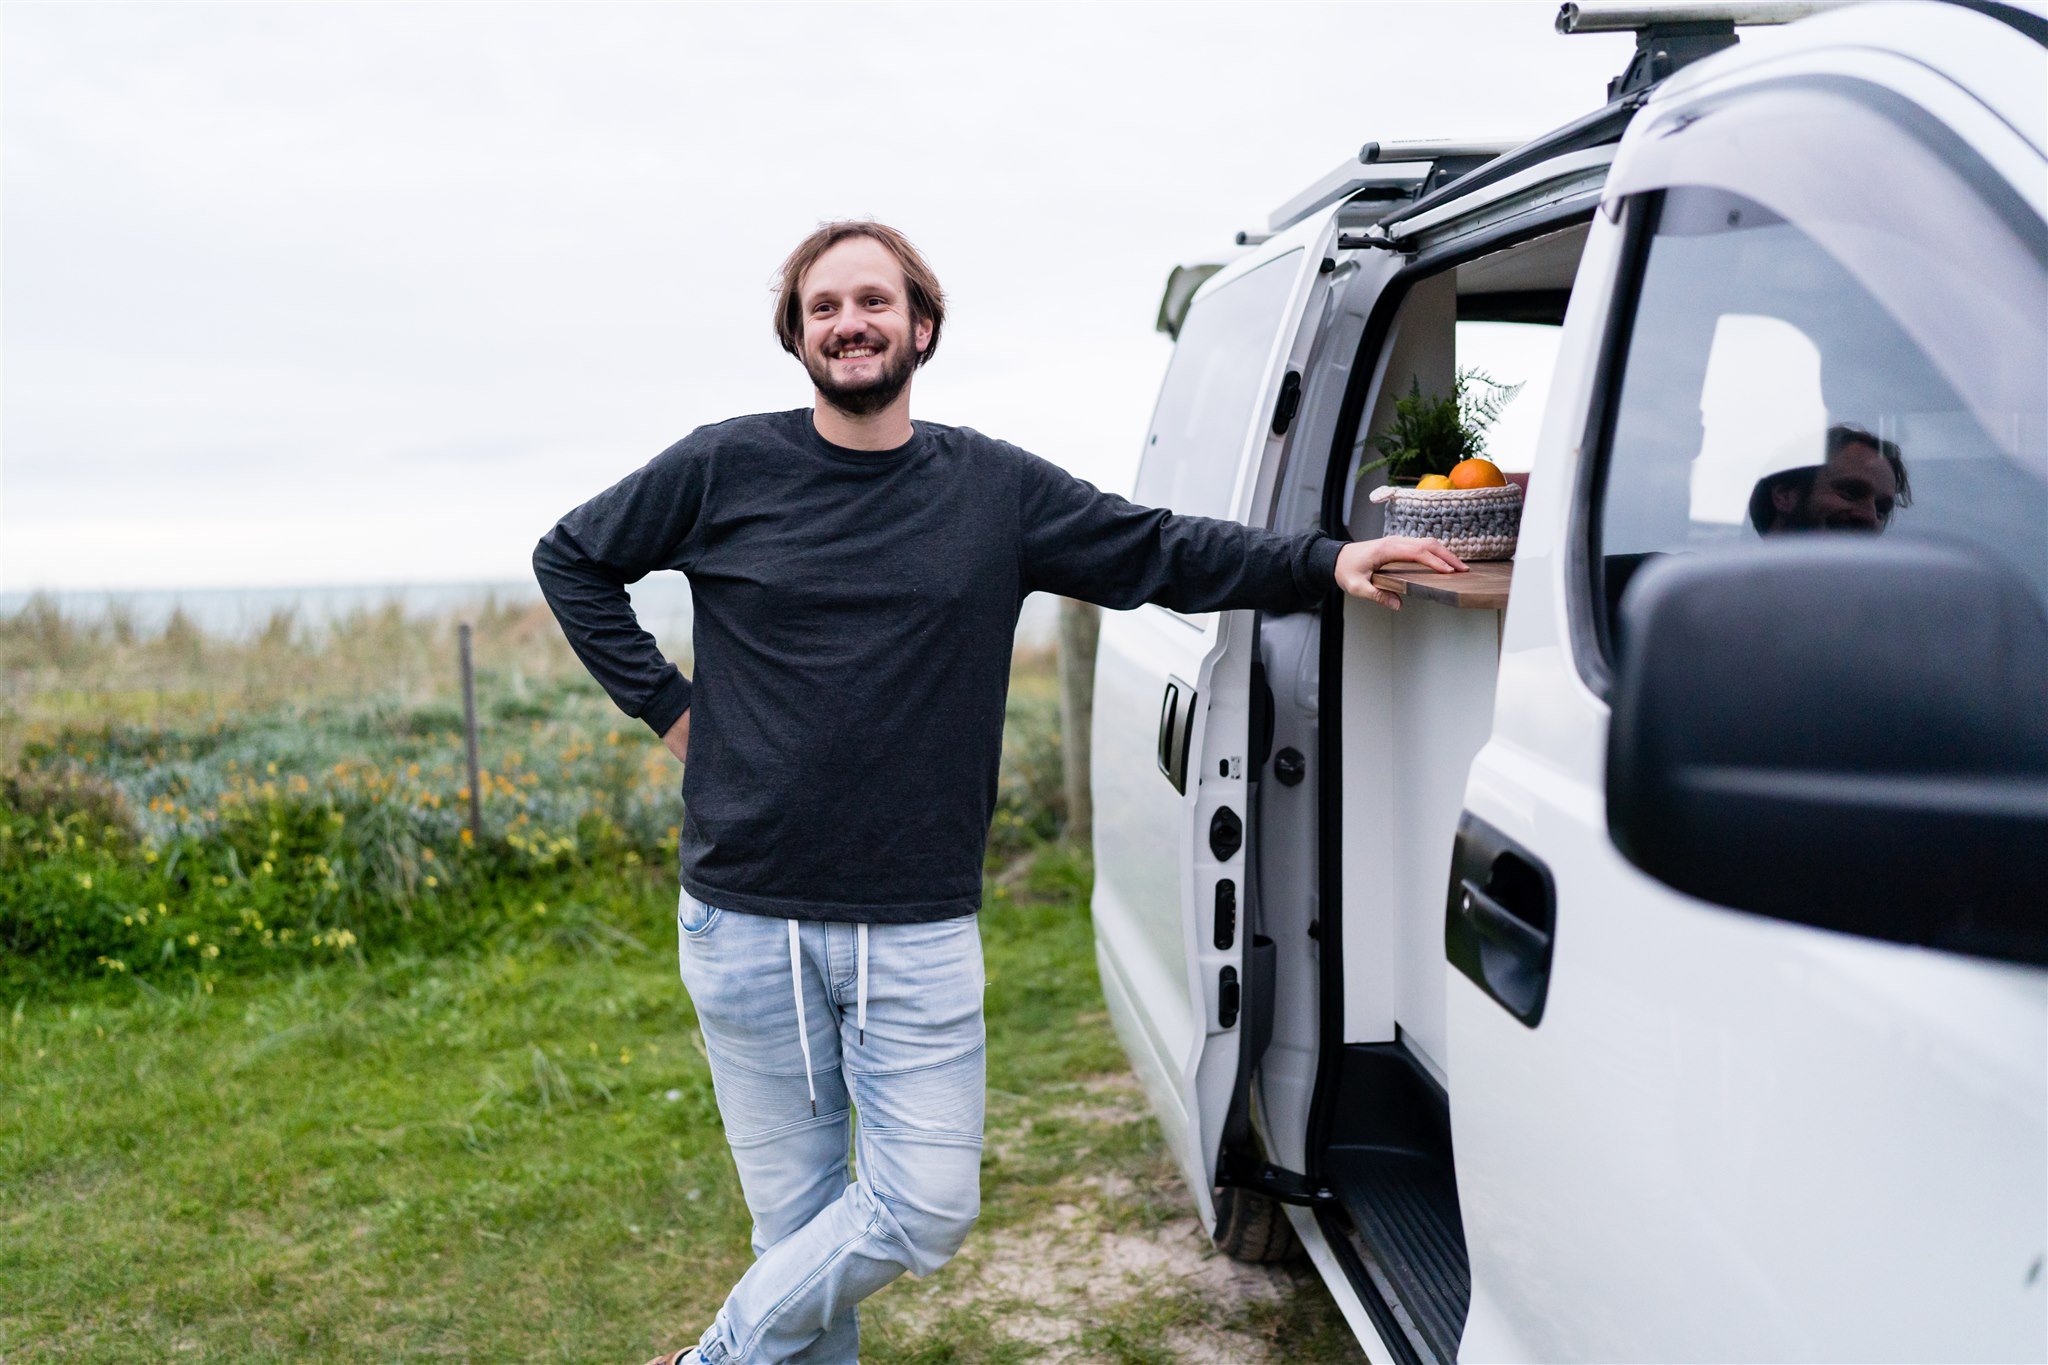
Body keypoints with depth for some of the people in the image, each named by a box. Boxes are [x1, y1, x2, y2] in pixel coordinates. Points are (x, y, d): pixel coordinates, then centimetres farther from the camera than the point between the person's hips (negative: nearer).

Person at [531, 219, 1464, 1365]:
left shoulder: (994, 487, 4)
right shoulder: (725, 470, 1)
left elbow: (1162, 552, 7)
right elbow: (570, 559, 13)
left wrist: (1325, 563, -5)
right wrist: (664, 702, 4)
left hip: (920, 929, 1)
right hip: (748, 923, -1)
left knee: (929, 1212, 0)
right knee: (797, 1217, 8)